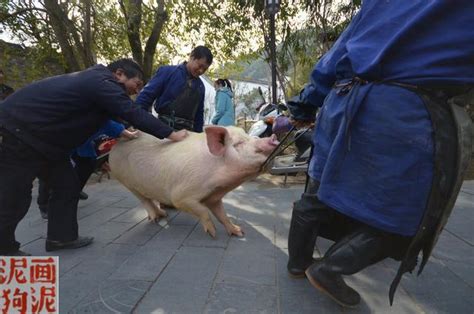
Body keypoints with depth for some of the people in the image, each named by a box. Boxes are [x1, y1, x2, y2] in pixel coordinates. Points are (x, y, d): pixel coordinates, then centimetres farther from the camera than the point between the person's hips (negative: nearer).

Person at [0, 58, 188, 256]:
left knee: (67, 186, 9)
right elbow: (136, 115, -26)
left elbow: (99, 115, 25)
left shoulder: (96, 81, 10)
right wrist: (172, 134, -20)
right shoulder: (104, 84, -23)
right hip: (17, 132, -10)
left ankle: (61, 236, 19)